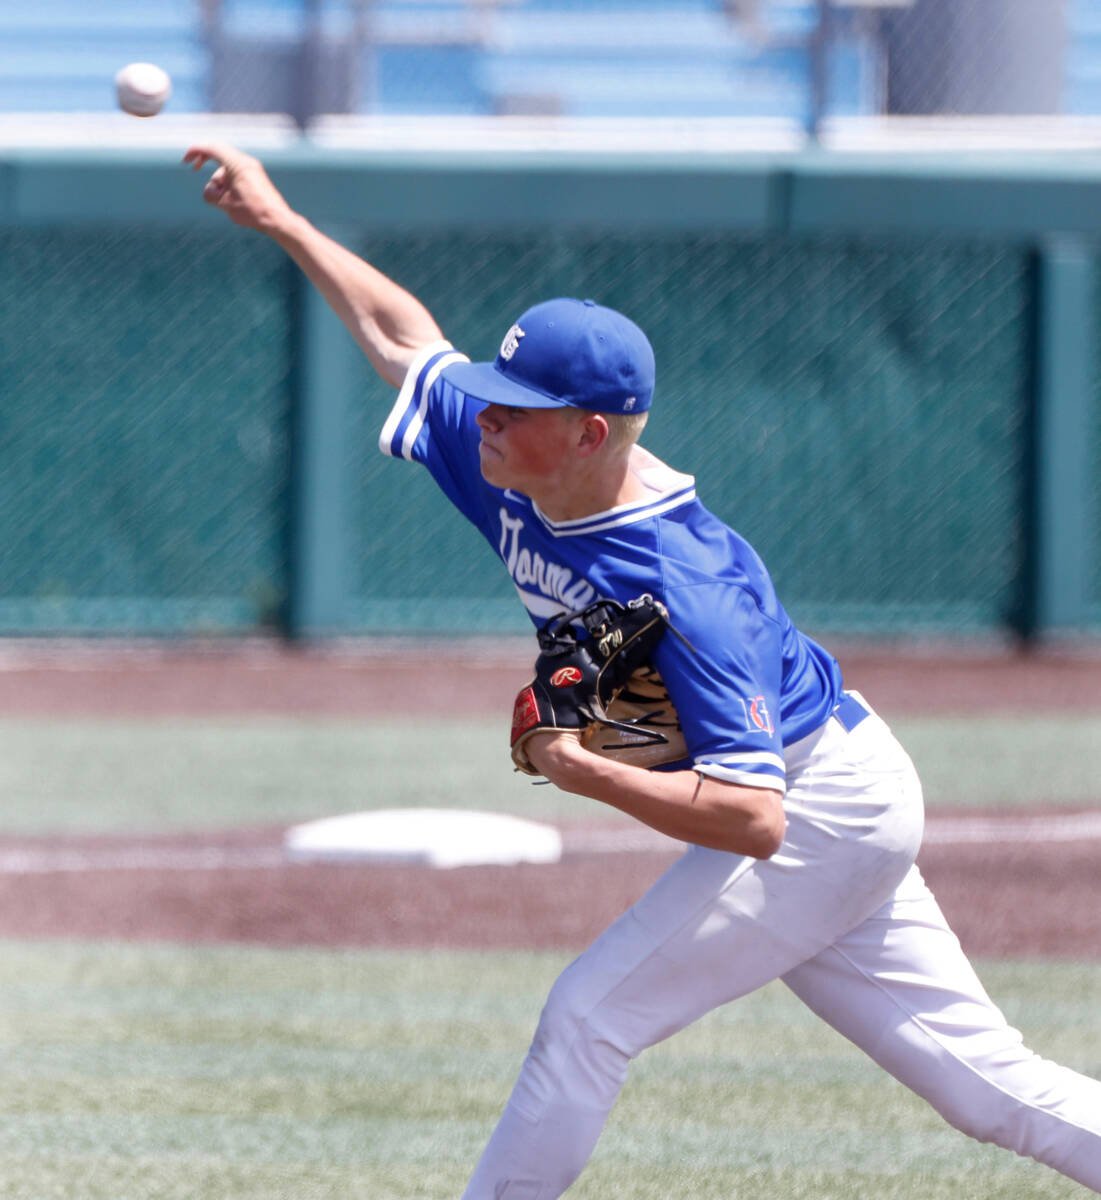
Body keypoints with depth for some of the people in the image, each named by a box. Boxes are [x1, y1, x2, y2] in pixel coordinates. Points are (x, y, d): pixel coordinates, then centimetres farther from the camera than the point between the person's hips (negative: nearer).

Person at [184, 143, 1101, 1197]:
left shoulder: (683, 588, -31)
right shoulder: (518, 473, -6)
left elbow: (752, 816, -36)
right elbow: (403, 336, 11)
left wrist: (585, 771, -34)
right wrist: (277, 218, 12)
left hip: (823, 820, -9)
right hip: (837, 827, 9)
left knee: (591, 1016, -9)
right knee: (987, 1085, 9)